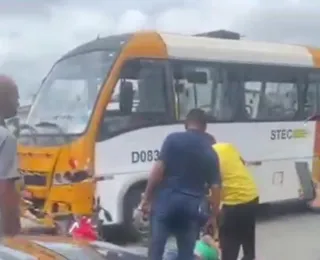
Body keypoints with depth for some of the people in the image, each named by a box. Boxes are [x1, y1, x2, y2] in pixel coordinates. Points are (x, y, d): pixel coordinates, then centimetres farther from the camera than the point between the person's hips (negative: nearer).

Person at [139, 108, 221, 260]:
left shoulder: (173, 139, -1)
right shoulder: (210, 152, 9)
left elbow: (158, 169, -9)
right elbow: (215, 187, 6)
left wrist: (146, 197, -3)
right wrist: (213, 214, 16)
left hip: (166, 199, -2)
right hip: (191, 205, 3)